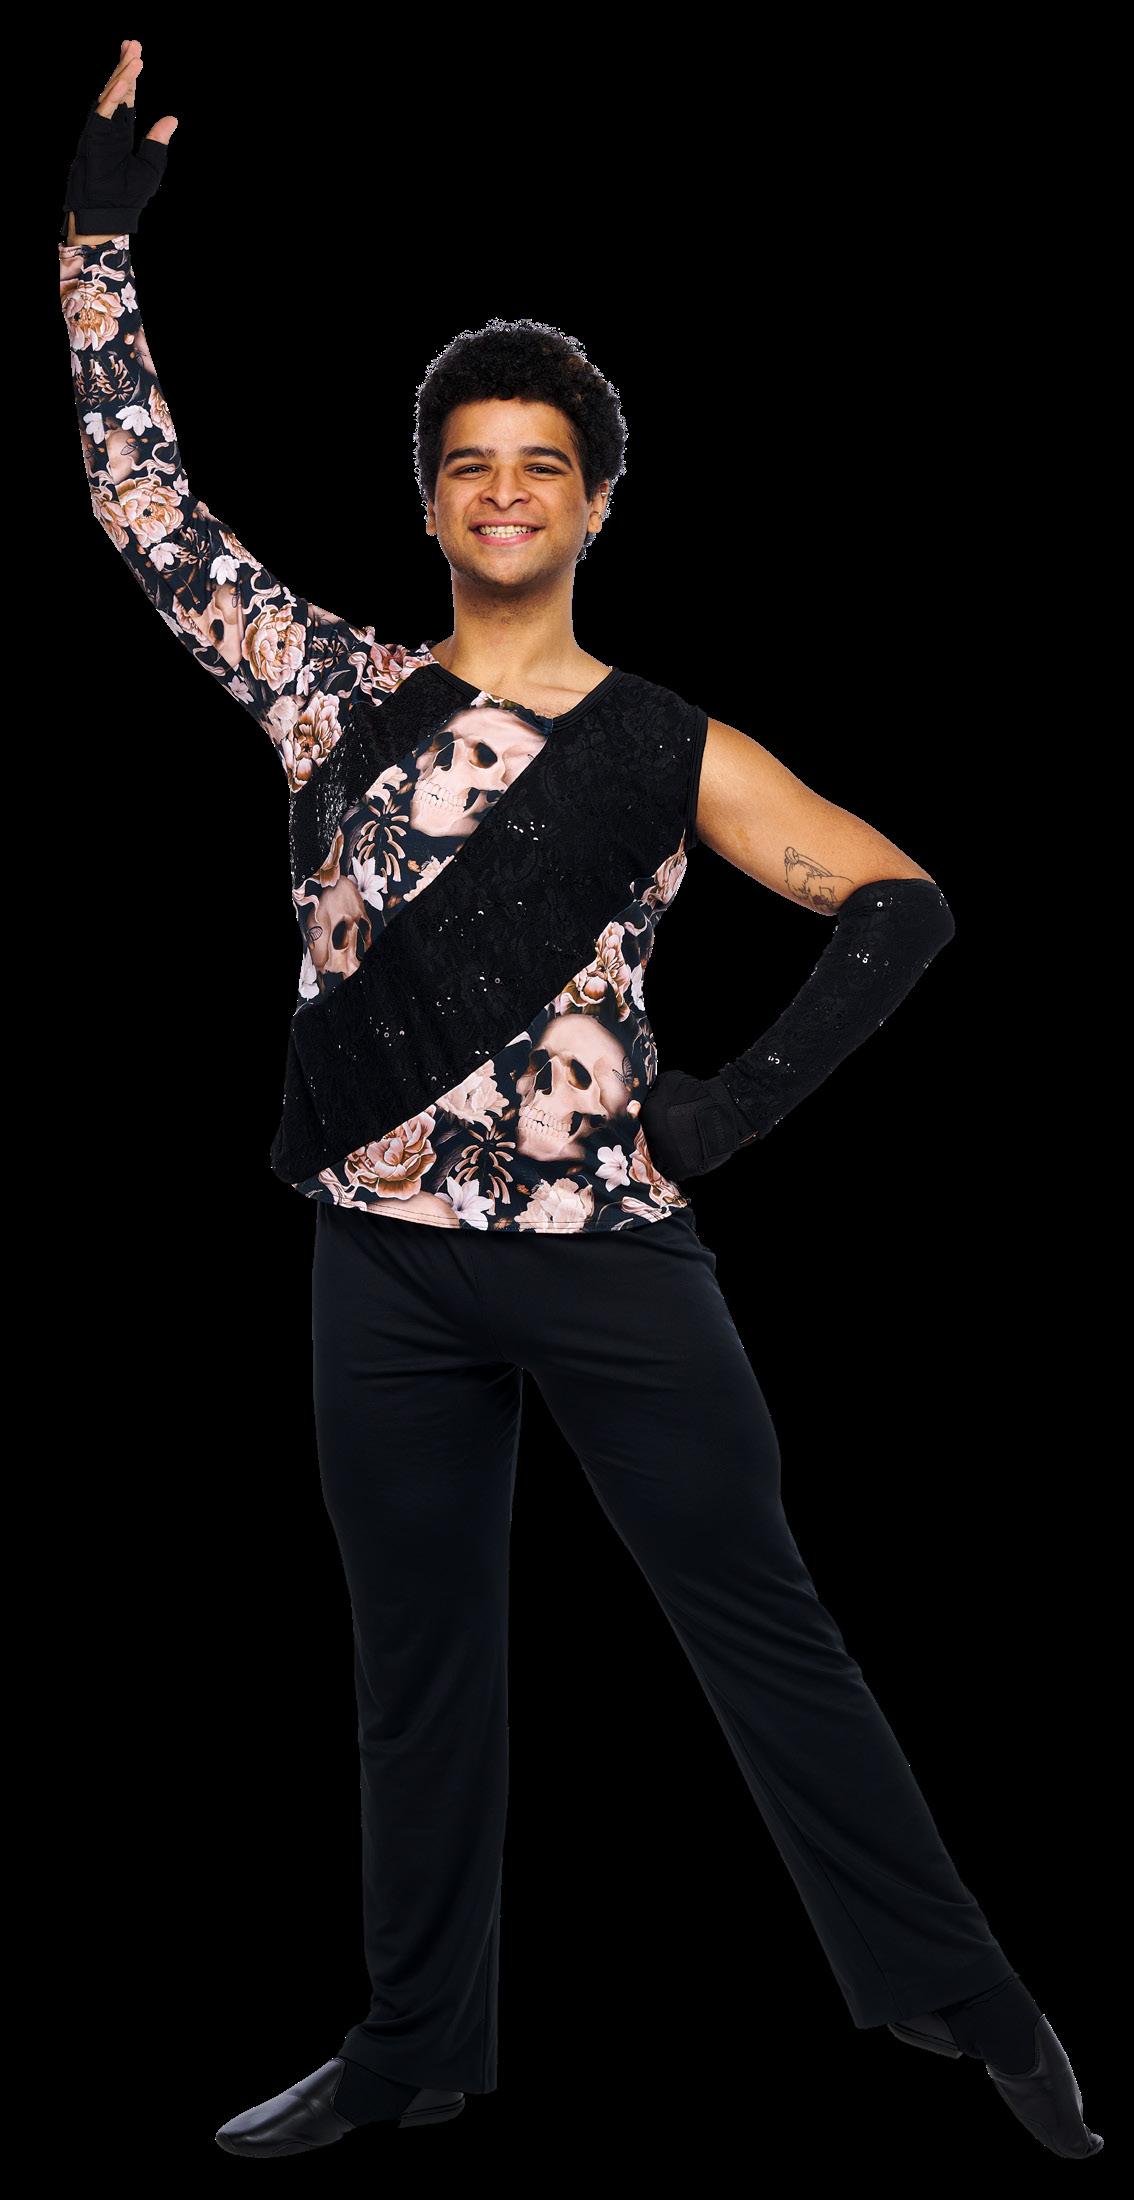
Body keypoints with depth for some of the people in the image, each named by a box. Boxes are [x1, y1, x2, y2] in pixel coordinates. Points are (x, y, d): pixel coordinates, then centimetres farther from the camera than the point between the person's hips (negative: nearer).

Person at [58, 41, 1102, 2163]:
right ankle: (420, 2041, 26)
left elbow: (902, 902, 1)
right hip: (387, 1256, 3)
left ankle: (962, 1991, 15)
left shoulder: (670, 752, 0)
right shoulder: (336, 692, 6)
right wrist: (99, 243, 3)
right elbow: (144, 500, 6)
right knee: (419, 1654, 12)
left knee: (762, 1621, 4)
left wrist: (750, 1094, -7)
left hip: (608, 1252, -2)